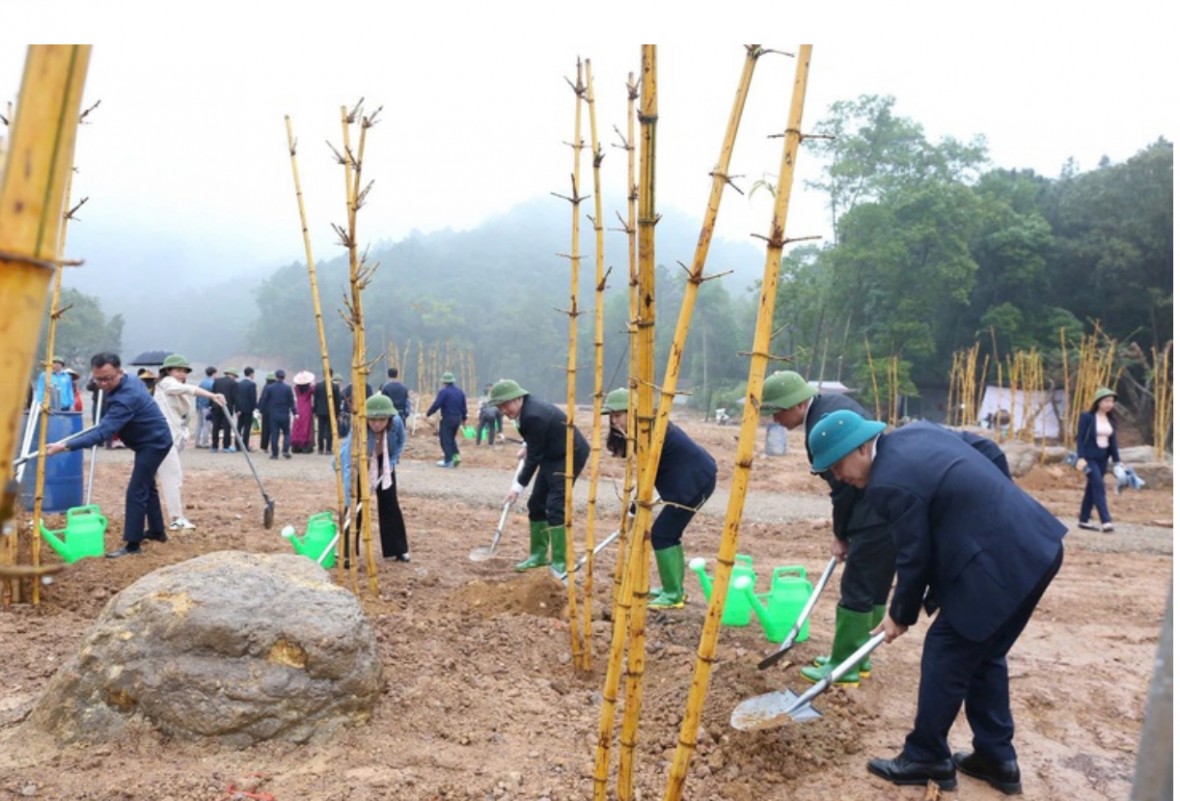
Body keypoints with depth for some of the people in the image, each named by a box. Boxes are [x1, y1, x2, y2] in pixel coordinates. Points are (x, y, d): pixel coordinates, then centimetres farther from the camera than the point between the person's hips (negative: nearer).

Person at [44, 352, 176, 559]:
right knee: (147, 485, 22)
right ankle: (157, 531, 34)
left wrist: (65, 445, -47)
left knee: (136, 491, -12)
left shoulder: (125, 398, -33)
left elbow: (103, 432, -41)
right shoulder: (132, 380, -3)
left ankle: (133, 544, -8)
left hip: (154, 443, -11)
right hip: (152, 440, 11)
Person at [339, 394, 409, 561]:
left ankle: (398, 549, 18)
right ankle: (349, 554, 2)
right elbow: (348, 464, -49)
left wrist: (392, 462, -15)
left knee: (390, 504, 5)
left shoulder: (397, 423, -30)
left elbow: (401, 442, -4)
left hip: (383, 464, 3)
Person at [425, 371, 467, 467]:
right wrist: (464, 418, 24)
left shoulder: (443, 392, -12)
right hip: (457, 419, 7)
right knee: (451, 438, 20)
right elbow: (464, 406, 14)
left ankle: (448, 460, 0)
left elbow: (436, 405, -16)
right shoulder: (460, 392, 10)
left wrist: (428, 413, -3)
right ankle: (455, 455, 6)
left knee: (445, 439, 1)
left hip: (447, 419, -7)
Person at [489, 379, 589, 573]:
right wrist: (527, 447, 9)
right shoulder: (526, 408, -3)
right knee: (536, 503, 10)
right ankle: (538, 554, 21)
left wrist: (518, 486, -19)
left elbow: (535, 456, -24)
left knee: (555, 507, -16)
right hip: (553, 455, 10)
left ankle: (560, 563, -10)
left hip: (570, 455, -10)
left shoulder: (533, 416, -30)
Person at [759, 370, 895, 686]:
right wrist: (844, 530, 16)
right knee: (874, 586, 17)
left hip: (877, 511, -10)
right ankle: (855, 654, 28)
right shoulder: (833, 402, 9)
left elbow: (843, 487, -16)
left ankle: (843, 666, 9)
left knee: (856, 589, -1)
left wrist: (840, 535, 0)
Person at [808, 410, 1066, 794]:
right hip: (1036, 545, 11)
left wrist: (901, 616, 6)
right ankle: (996, 758, 30)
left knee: (944, 656, 3)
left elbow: (915, 558, -10)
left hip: (999, 565, -10)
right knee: (984, 656, 20)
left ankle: (926, 758, 18)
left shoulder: (890, 483, -19)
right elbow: (990, 452, 20)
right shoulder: (916, 432, 8)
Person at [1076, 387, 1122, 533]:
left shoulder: (1110, 420, 9)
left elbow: (1113, 441, 11)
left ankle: (1083, 520, 17)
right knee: (1099, 486, -15)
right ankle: (1106, 520, -17)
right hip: (1089, 457, -6)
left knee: (1092, 488, 10)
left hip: (1103, 458, 6)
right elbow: (1080, 438, -11)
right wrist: (1080, 458, -18)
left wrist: (1116, 460, 6)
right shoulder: (1087, 417, -8)